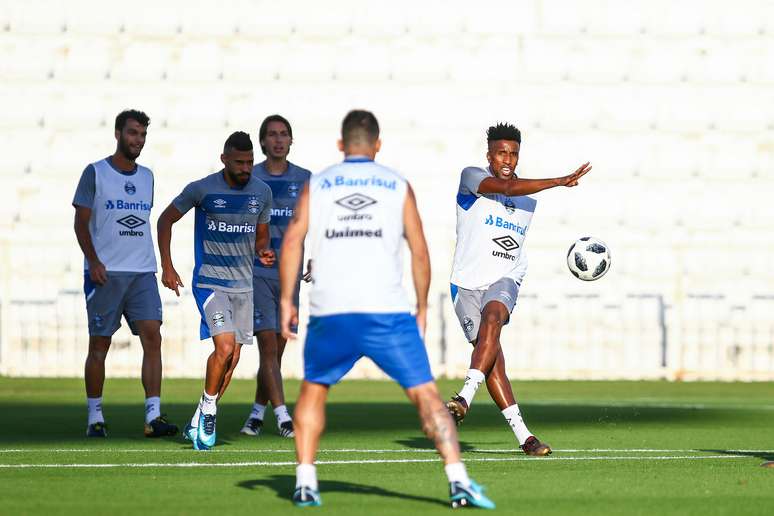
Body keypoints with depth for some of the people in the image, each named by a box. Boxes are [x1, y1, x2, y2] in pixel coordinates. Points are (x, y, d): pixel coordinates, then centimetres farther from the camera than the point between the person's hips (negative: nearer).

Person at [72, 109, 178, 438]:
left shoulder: (146, 176, 15)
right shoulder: (95, 173, -1)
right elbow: (81, 222, -3)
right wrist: (93, 262, -14)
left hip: (142, 273, 4)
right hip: (105, 273, -4)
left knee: (152, 337, -10)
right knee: (99, 344, 1)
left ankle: (153, 416, -14)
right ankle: (95, 417, 10)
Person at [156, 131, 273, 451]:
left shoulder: (262, 192, 3)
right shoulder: (202, 189, -10)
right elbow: (165, 220, 3)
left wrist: (263, 252, -6)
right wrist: (167, 268, -1)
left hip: (243, 284, 5)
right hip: (209, 281, -5)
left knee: (232, 357, 5)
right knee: (225, 346, -22)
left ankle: (198, 423, 19)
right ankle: (208, 409, -1)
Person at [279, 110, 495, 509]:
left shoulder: (316, 185, 14)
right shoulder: (398, 186, 12)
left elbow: (292, 241, 2)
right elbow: (419, 251, 8)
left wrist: (285, 301, 6)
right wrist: (422, 308, 16)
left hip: (330, 313, 1)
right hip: (387, 311, -1)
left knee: (313, 390, 22)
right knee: (425, 394, -1)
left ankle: (305, 483, 13)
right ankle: (458, 480, -15)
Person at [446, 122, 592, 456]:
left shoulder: (528, 199, 15)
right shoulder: (471, 177, -3)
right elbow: (507, 187, -20)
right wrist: (562, 182, -22)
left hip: (504, 281, 2)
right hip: (467, 281, -2)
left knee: (492, 318, -32)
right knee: (490, 354, -12)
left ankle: (465, 397, -42)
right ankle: (524, 436, -9)